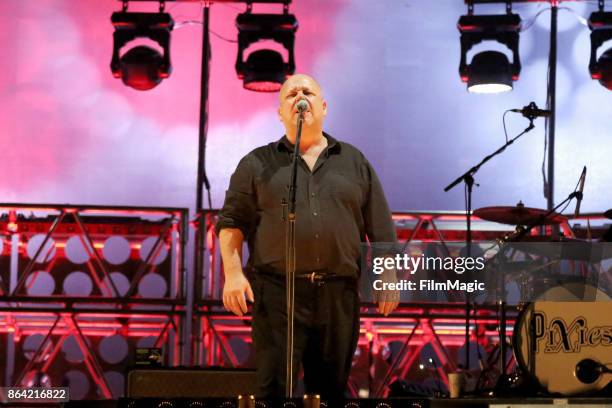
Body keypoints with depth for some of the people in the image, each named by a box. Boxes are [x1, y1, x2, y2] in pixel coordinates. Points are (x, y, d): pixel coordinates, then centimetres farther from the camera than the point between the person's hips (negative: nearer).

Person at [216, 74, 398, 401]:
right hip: (278, 292, -2)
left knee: (331, 388, 7)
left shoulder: (354, 162, 15)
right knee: (274, 388, -6)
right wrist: (233, 273, -9)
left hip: (339, 295, 2)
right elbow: (232, 221, 3)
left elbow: (380, 227, 13)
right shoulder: (258, 163, 9)